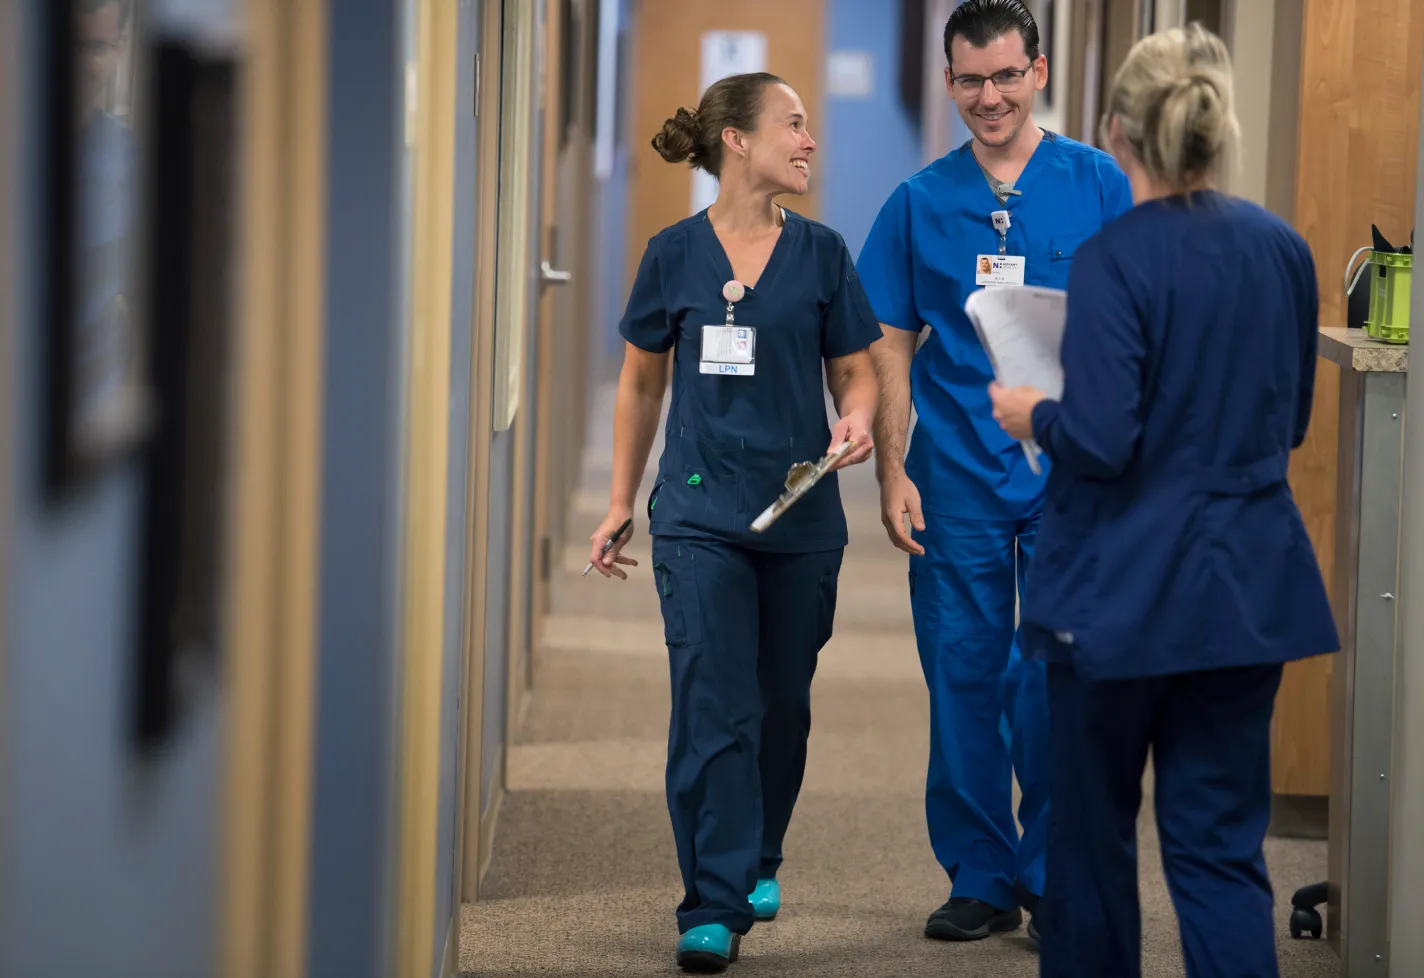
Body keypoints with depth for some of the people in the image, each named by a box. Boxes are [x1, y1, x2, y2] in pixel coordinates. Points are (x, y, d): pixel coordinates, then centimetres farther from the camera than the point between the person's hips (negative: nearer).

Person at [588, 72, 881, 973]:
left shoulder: (820, 253, 2)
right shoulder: (676, 255, 0)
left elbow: (855, 372, 7)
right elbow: (643, 384, 9)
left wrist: (856, 423, -15)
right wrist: (621, 501, 10)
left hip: (802, 517, 2)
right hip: (702, 515, -2)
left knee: (782, 706, 12)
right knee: (713, 710, -9)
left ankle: (759, 865, 34)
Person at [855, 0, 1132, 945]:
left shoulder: (1098, 185, 2)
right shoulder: (920, 201, 7)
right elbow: (892, 346, 9)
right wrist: (892, 471, 0)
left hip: (1070, 473, -2)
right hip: (957, 476, 2)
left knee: (1057, 679, -4)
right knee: (963, 678, 5)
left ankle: (1057, 877, 8)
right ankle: (982, 878, 15)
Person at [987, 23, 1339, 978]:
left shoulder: (1115, 257, -15)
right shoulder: (1283, 249, 3)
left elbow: (1101, 442, -20)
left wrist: (1032, 414, -1)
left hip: (1125, 590, -5)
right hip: (1249, 586, 5)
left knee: (1092, 827, 13)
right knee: (1220, 843, 5)